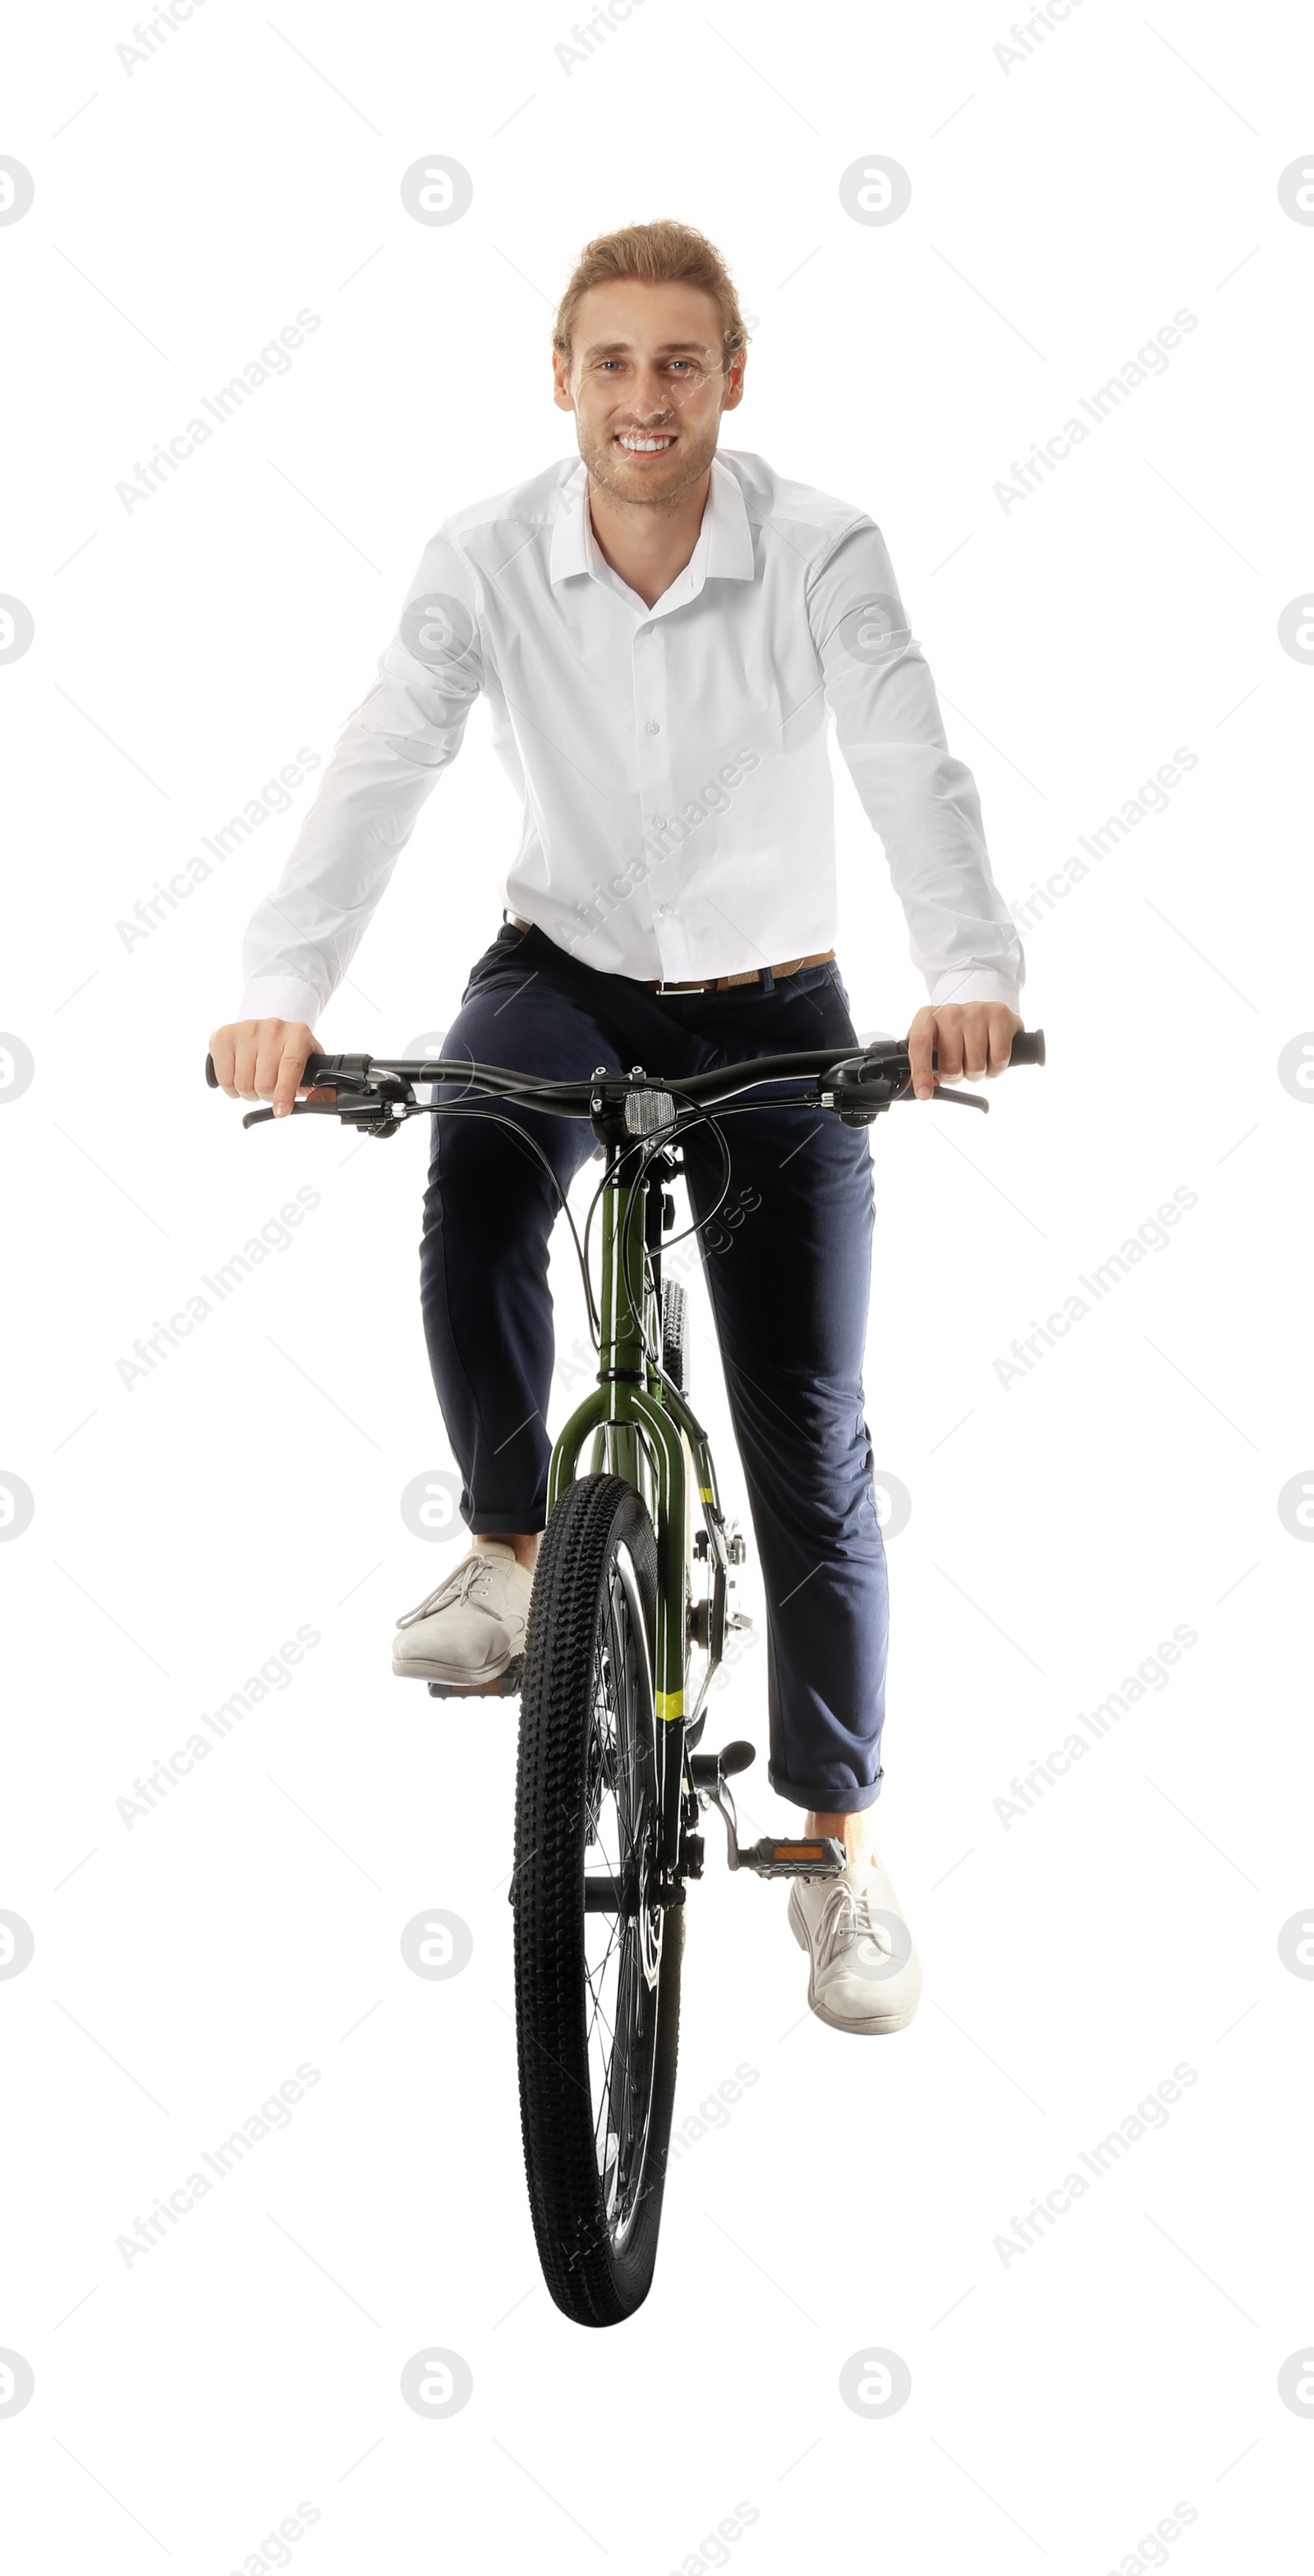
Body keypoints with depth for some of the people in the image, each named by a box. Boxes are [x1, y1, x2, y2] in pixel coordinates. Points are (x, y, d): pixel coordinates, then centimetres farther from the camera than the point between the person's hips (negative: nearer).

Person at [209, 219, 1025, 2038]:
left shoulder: (824, 557, -18)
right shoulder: (489, 560, -14)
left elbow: (914, 773, -31)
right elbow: (382, 772, -23)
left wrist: (971, 971, -50)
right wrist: (284, 988, -40)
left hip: (770, 1012, -1)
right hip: (564, 977, 1)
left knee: (812, 1437, -4)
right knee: (470, 1214, -32)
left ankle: (842, 1847, 10)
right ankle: (514, 1548, -5)